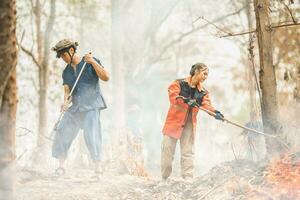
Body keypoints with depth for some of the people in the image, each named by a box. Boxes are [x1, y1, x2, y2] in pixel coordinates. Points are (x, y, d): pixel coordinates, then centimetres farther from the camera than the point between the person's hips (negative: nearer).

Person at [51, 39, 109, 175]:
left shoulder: (90, 63, -3)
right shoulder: (66, 72, 13)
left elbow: (106, 77, -12)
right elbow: (67, 89, 5)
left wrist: (93, 62, -22)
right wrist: (66, 102, -16)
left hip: (92, 105, -6)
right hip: (75, 107, 6)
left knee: (91, 135, -17)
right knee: (62, 132, 0)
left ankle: (98, 166, -12)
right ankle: (61, 166, 10)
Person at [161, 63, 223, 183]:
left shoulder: (203, 92, 6)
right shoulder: (179, 84, -6)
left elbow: (207, 104, -10)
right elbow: (173, 97, -20)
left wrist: (215, 113, -31)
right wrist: (185, 101, -38)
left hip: (189, 123, 3)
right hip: (174, 120, -3)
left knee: (188, 151, 2)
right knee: (168, 149, 0)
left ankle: (188, 179, 3)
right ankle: (164, 178, 11)